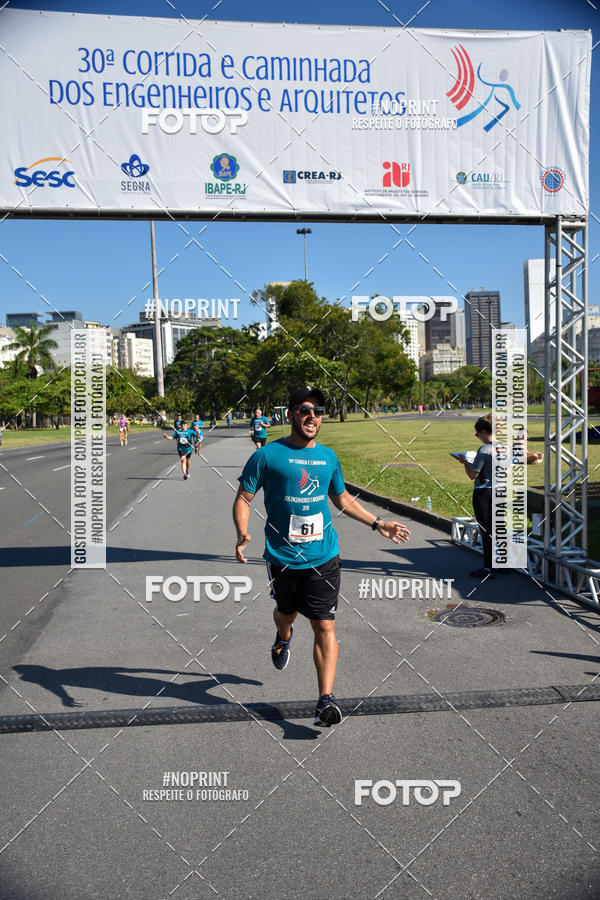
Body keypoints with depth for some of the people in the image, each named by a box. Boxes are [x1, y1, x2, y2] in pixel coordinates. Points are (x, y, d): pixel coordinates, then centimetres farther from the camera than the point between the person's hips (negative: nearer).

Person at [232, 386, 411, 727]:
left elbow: (343, 499, 22)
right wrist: (242, 534, -20)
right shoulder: (268, 455, -6)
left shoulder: (328, 457, 8)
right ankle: (284, 637, 56)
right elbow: (243, 498, -2)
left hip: (323, 558, 2)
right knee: (286, 612, 20)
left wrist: (378, 523, 21)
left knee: (325, 626, -5)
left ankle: (326, 700, 0)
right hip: (283, 558, -1)